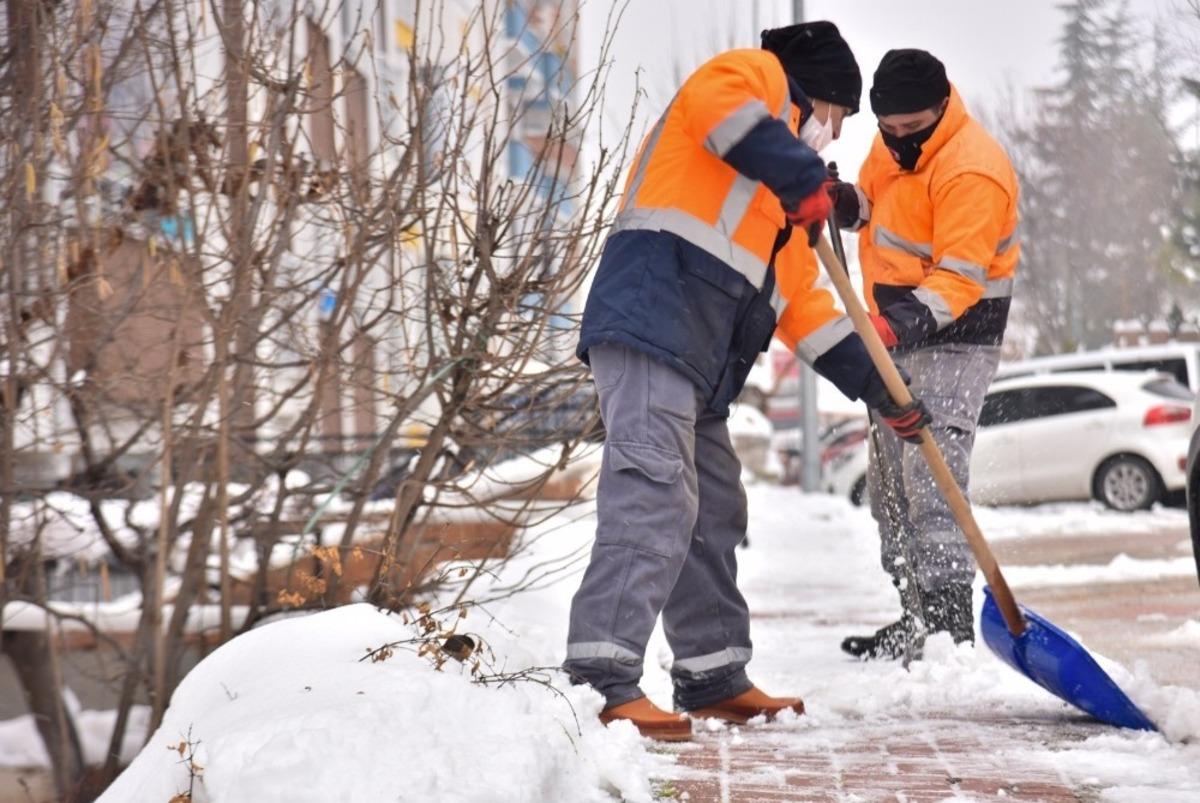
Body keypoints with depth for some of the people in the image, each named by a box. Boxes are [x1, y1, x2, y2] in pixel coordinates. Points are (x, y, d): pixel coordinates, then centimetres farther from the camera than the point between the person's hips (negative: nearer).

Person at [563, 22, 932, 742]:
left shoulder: (780, 204, 35)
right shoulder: (762, 77, 10)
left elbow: (805, 305, 31)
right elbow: (714, 97, -16)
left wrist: (878, 387, 25)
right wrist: (802, 178, -14)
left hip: (699, 369, 10)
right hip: (655, 311, -10)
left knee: (714, 513, 13)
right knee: (653, 489, -20)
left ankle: (716, 681, 21)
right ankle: (601, 680, -27)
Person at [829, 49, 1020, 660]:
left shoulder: (970, 171, -23)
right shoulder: (894, 144, 5)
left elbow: (961, 275, -27)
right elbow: (877, 197, 18)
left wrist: (907, 320, -42)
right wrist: (846, 203, -6)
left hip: (952, 341, -10)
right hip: (899, 335, 10)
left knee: (930, 477, -17)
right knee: (891, 481, 14)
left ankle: (949, 621, -16)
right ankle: (916, 616, 23)